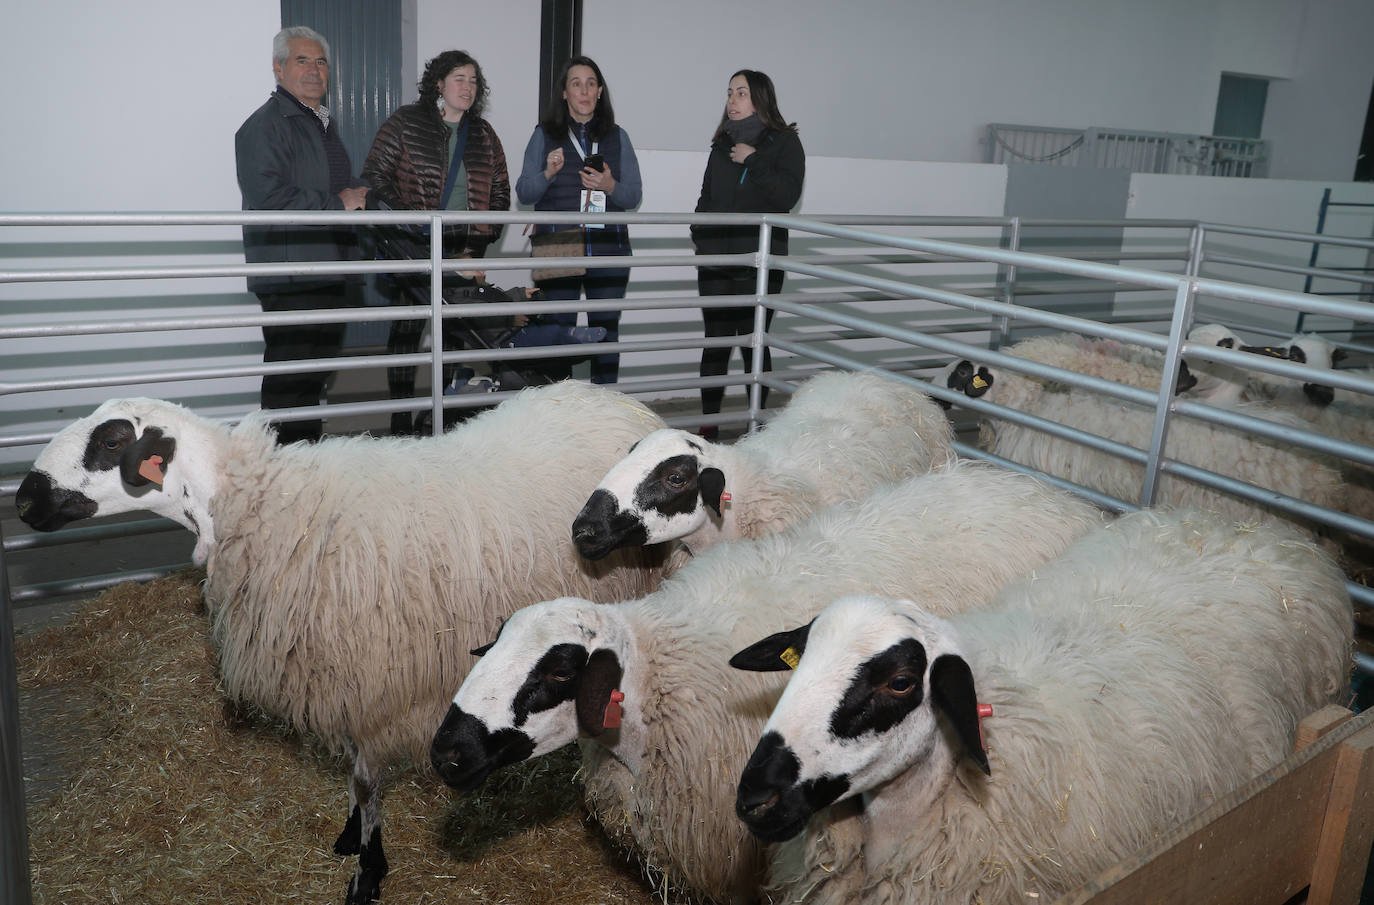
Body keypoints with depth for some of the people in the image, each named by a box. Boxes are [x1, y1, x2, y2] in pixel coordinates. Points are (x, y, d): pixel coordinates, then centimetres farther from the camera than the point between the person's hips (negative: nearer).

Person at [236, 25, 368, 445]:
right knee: (289, 382, -8)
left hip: (333, 277, 9)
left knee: (316, 376, 16)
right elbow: (268, 197, -21)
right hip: (292, 282, -9)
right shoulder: (264, 126, -9)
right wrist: (336, 203, -15)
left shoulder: (326, 123, 22)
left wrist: (359, 192, 13)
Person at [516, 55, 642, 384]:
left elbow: (634, 197, 9)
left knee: (606, 331, 3)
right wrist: (547, 173, -14)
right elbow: (523, 193, 5)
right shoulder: (544, 134, 9)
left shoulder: (617, 137, 13)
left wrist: (610, 186, -12)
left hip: (609, 251, 2)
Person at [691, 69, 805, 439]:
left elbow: (787, 195, -11)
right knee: (716, 341, 4)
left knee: (753, 343, -3)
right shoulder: (723, 144, 18)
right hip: (716, 257, 4)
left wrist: (752, 161, -11)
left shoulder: (784, 142, 2)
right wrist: (699, 234, 8)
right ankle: (708, 424, 8)